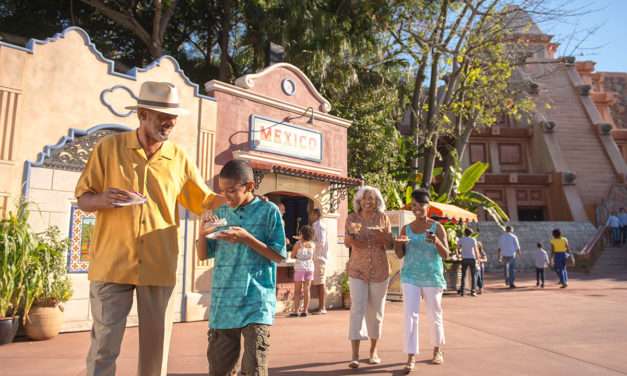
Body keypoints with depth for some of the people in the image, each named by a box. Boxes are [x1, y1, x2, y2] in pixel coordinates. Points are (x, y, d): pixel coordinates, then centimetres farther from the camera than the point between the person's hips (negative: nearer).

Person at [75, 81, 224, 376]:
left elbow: (205, 201, 10)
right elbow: (83, 200, 4)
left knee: (156, 346, 10)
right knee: (105, 344, 3)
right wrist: (103, 199, -18)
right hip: (112, 263, -1)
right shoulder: (109, 147, 1)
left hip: (159, 267, 2)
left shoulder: (179, 158, 5)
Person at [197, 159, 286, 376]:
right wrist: (202, 233, -6)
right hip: (223, 303, 5)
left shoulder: (268, 211, -3)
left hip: (256, 302, -4)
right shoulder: (220, 214, 10)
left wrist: (247, 239, -16)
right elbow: (204, 255, 14)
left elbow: (279, 256, -5)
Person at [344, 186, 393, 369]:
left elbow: (390, 245, 1)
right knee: (357, 310, -9)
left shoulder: (383, 217, -1)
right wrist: (351, 233, -34)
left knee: (376, 311, 9)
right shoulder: (352, 218, -3)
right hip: (357, 270, -1)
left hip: (380, 270, 1)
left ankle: (373, 350, 26)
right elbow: (347, 243, -12)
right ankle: (355, 355, -5)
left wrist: (382, 235, -20)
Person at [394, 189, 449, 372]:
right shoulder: (406, 228, 4)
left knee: (434, 315, 12)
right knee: (410, 315, -6)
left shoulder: (437, 227, -4)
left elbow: (446, 255, -8)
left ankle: (437, 350, 35)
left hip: (432, 277, -1)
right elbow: (400, 255, 5)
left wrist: (436, 242, -28)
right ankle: (411, 357, -2)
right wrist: (398, 244, -16)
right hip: (410, 277, 2)